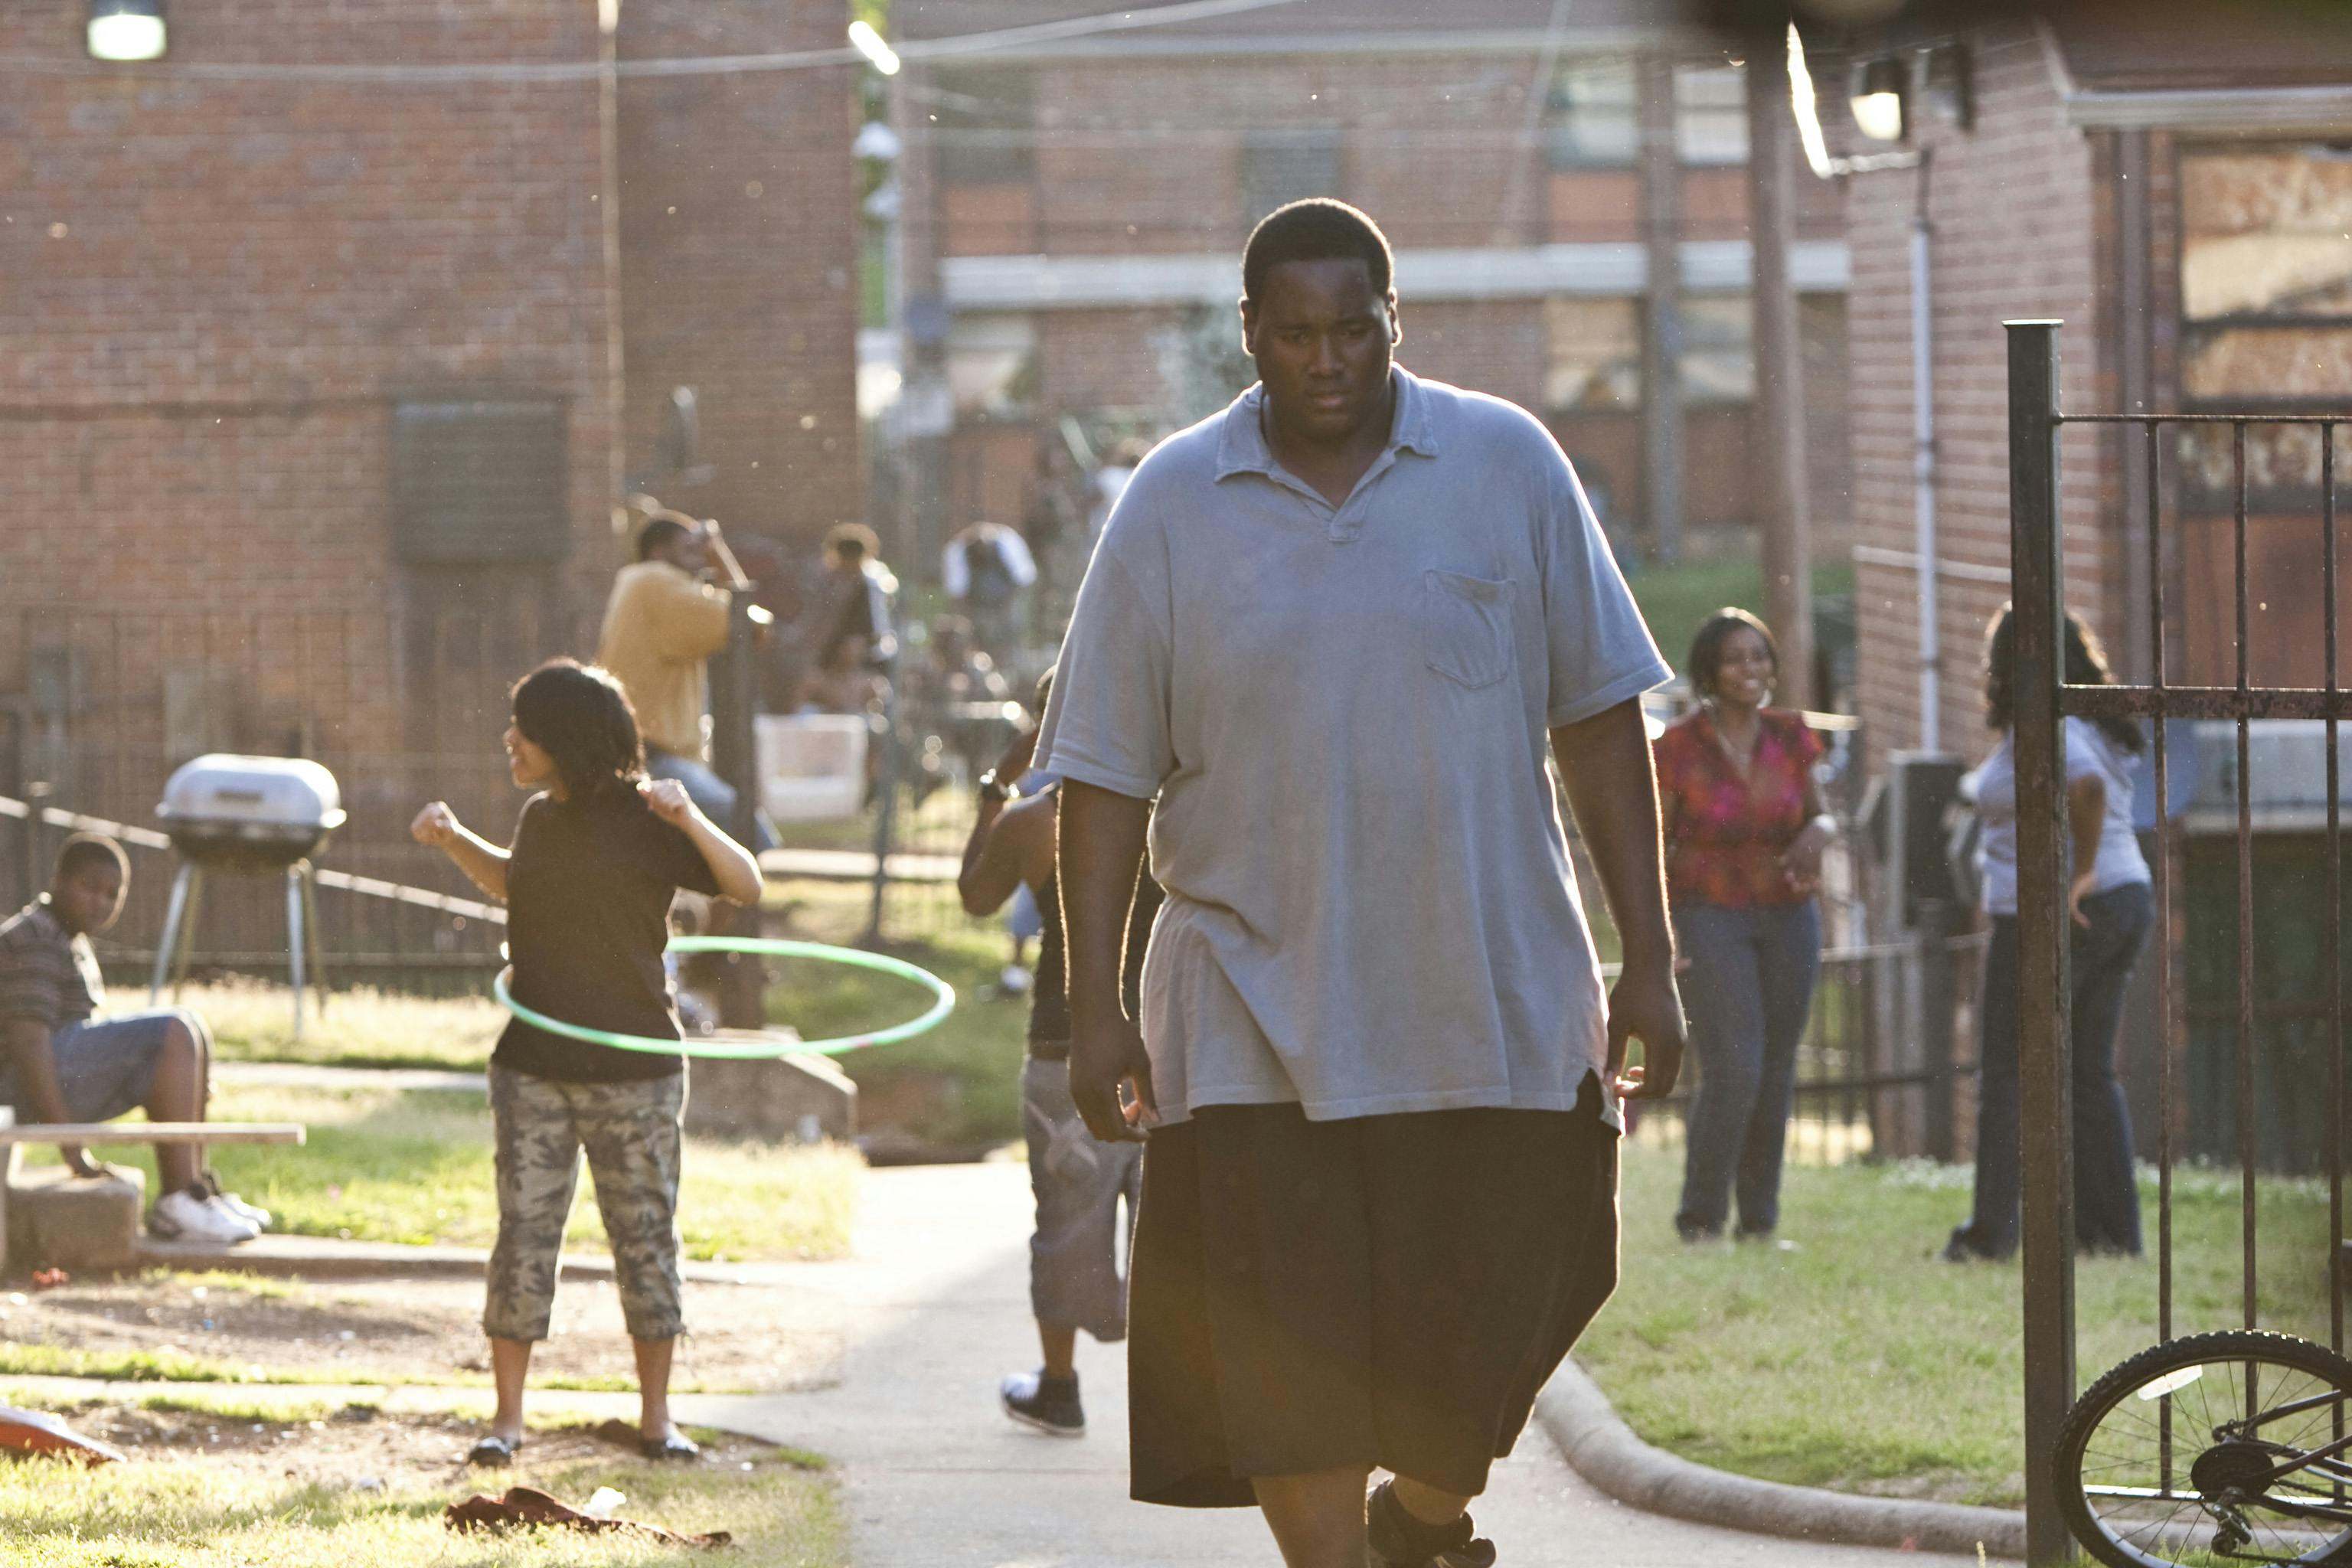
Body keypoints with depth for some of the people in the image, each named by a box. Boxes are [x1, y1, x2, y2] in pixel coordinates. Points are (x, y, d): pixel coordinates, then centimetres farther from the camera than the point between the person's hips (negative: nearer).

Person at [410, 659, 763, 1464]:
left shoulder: (642, 820, -9)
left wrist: (689, 819, -27)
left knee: (644, 1234, 5)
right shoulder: (541, 818, 8)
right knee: (524, 1233, 1)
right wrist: (454, 840, 14)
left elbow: (745, 886, -12)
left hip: (634, 1071, -4)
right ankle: (507, 1417, 6)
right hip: (534, 1067, 4)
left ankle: (656, 1414, 16)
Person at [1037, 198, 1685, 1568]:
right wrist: (1097, 1005, -1)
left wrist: (1650, 957, 2)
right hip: (1260, 1013, 0)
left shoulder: (1510, 467, 2)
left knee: (1484, 1329, 5)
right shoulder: (1173, 505, 2)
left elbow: (1599, 719, 5)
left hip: (1495, 1000, 0)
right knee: (1290, 1360, -5)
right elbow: (1108, 773, 4)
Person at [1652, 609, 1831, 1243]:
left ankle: (1759, 1220, 14)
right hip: (1710, 915, -4)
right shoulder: (1680, 746, -7)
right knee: (1733, 1071, -15)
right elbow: (1653, 845, -5)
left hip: (1787, 916, 4)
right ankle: (1700, 1218, -2)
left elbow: (1819, 812, 15)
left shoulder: (1788, 737, 4)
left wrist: (1818, 832, -10)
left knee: (1776, 1073, 5)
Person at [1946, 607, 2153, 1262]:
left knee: (2006, 1069, -1)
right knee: (2090, 1071, 12)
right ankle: (2112, 1228, 9)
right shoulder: (2095, 724, 13)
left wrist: (2079, 874, -25)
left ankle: (1992, 1228, -1)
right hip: (2127, 900, 9)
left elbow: (2087, 784, -32)